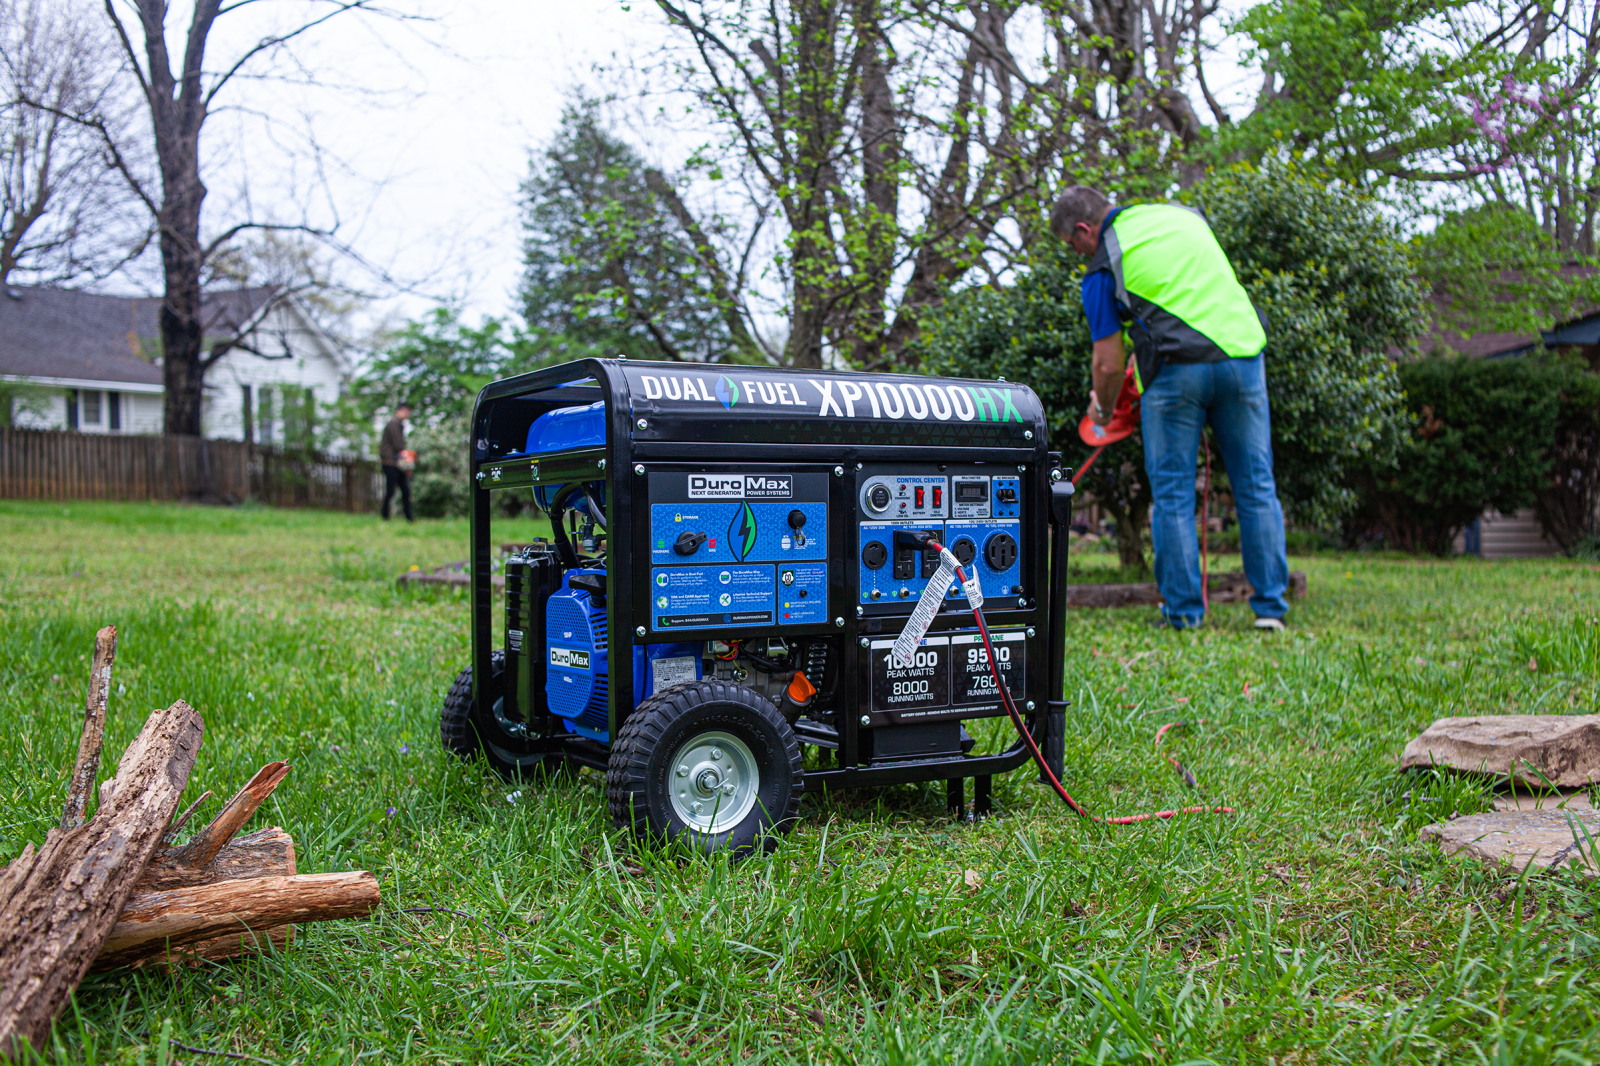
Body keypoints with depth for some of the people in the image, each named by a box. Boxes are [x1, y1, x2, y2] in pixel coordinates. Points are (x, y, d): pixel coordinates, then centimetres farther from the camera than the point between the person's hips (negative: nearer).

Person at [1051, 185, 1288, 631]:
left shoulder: (1103, 268, 2)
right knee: (1256, 486, 9)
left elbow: (1109, 363, 3)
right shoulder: (1183, 214, 18)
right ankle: (1271, 606, 10)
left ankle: (1183, 611, 6)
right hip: (1242, 351, 5)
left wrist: (1103, 411, 22)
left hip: (1177, 367, -4)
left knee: (1172, 494, 6)